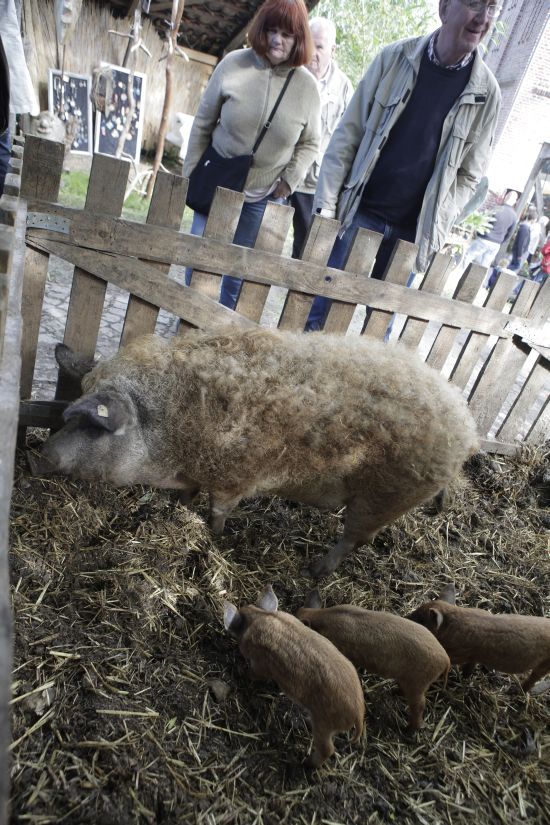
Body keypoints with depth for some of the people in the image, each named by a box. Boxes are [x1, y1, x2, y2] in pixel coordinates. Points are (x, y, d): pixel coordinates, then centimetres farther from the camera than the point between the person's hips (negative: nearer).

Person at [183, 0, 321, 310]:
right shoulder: (233, 64, -7)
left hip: (264, 196, 0)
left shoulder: (307, 86, -6)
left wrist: (289, 180, -9)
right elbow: (203, 123, -1)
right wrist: (191, 172, -1)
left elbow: (310, 144, 4)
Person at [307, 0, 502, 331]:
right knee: (324, 300, 0)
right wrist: (326, 203, -7)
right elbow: (348, 134, 0)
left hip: (411, 232, 1)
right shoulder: (395, 57, 0)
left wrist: (435, 228, -8)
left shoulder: (487, 93, 2)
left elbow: (469, 175, 6)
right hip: (359, 212, -1)